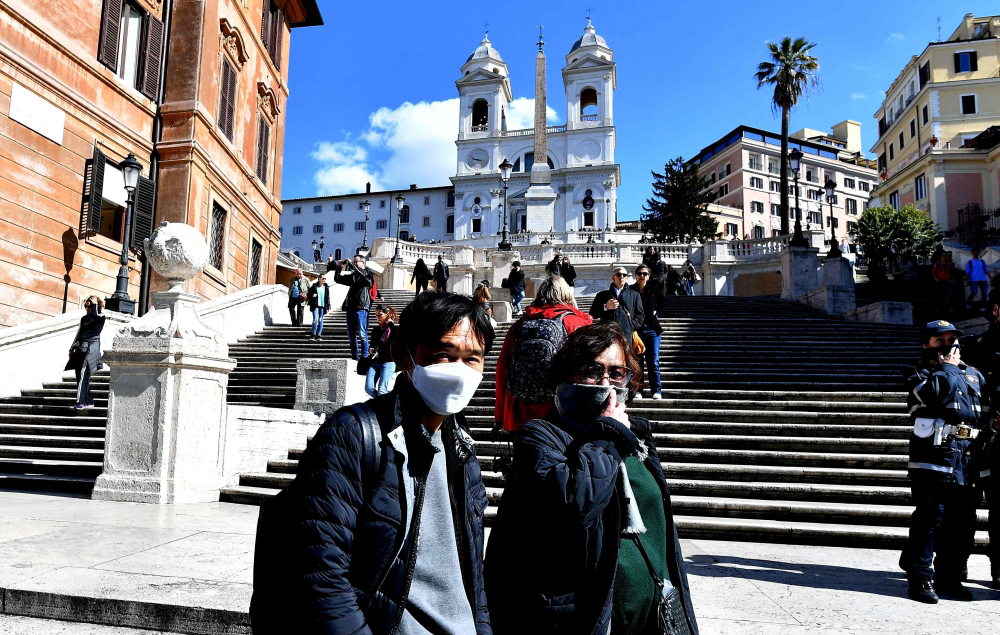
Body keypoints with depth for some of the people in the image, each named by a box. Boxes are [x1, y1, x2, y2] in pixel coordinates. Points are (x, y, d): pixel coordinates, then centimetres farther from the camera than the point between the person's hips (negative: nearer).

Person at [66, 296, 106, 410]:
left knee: (84, 376, -16)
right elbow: (78, 334, 24)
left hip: (91, 349, -7)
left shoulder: (100, 319, 1)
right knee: (79, 376, 5)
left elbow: (94, 316, -24)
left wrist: (95, 303, -11)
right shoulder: (83, 319, 19)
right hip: (80, 349, 7)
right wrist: (72, 349, 19)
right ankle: (89, 401, 11)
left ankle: (81, 402, -17)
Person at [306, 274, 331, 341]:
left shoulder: (326, 287, 5)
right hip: (315, 305, -2)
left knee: (320, 320, 4)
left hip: (323, 306, 2)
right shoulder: (314, 287, -1)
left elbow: (328, 297, 7)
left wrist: (328, 307, 3)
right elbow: (308, 295, 7)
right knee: (315, 320, -10)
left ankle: (319, 335, 11)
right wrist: (312, 296, -17)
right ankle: (313, 334, 1)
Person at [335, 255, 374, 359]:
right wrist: (340, 267, 9)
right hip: (350, 307, 7)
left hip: (361, 308, -7)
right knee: (351, 334, 8)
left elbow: (359, 272, -22)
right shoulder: (352, 276, 17)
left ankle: (365, 356, 0)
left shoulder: (367, 274, 0)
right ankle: (354, 355, 15)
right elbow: (338, 279, 23)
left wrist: (349, 263, -13)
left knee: (362, 334, -5)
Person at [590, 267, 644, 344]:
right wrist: (605, 307, -7)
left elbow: (640, 315, 16)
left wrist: (631, 327, 1)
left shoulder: (634, 295, 21)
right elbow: (592, 313, 10)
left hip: (626, 335, 1)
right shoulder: (602, 295, 16)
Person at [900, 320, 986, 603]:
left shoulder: (974, 375, 22)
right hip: (933, 458, -6)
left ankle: (948, 576, 21)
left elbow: (988, 408, 27)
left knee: (963, 521, 9)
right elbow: (931, 393, -18)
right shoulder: (921, 373, 4)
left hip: (966, 460, 6)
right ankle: (920, 578, 0)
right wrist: (948, 367, -5)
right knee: (930, 517, -7)